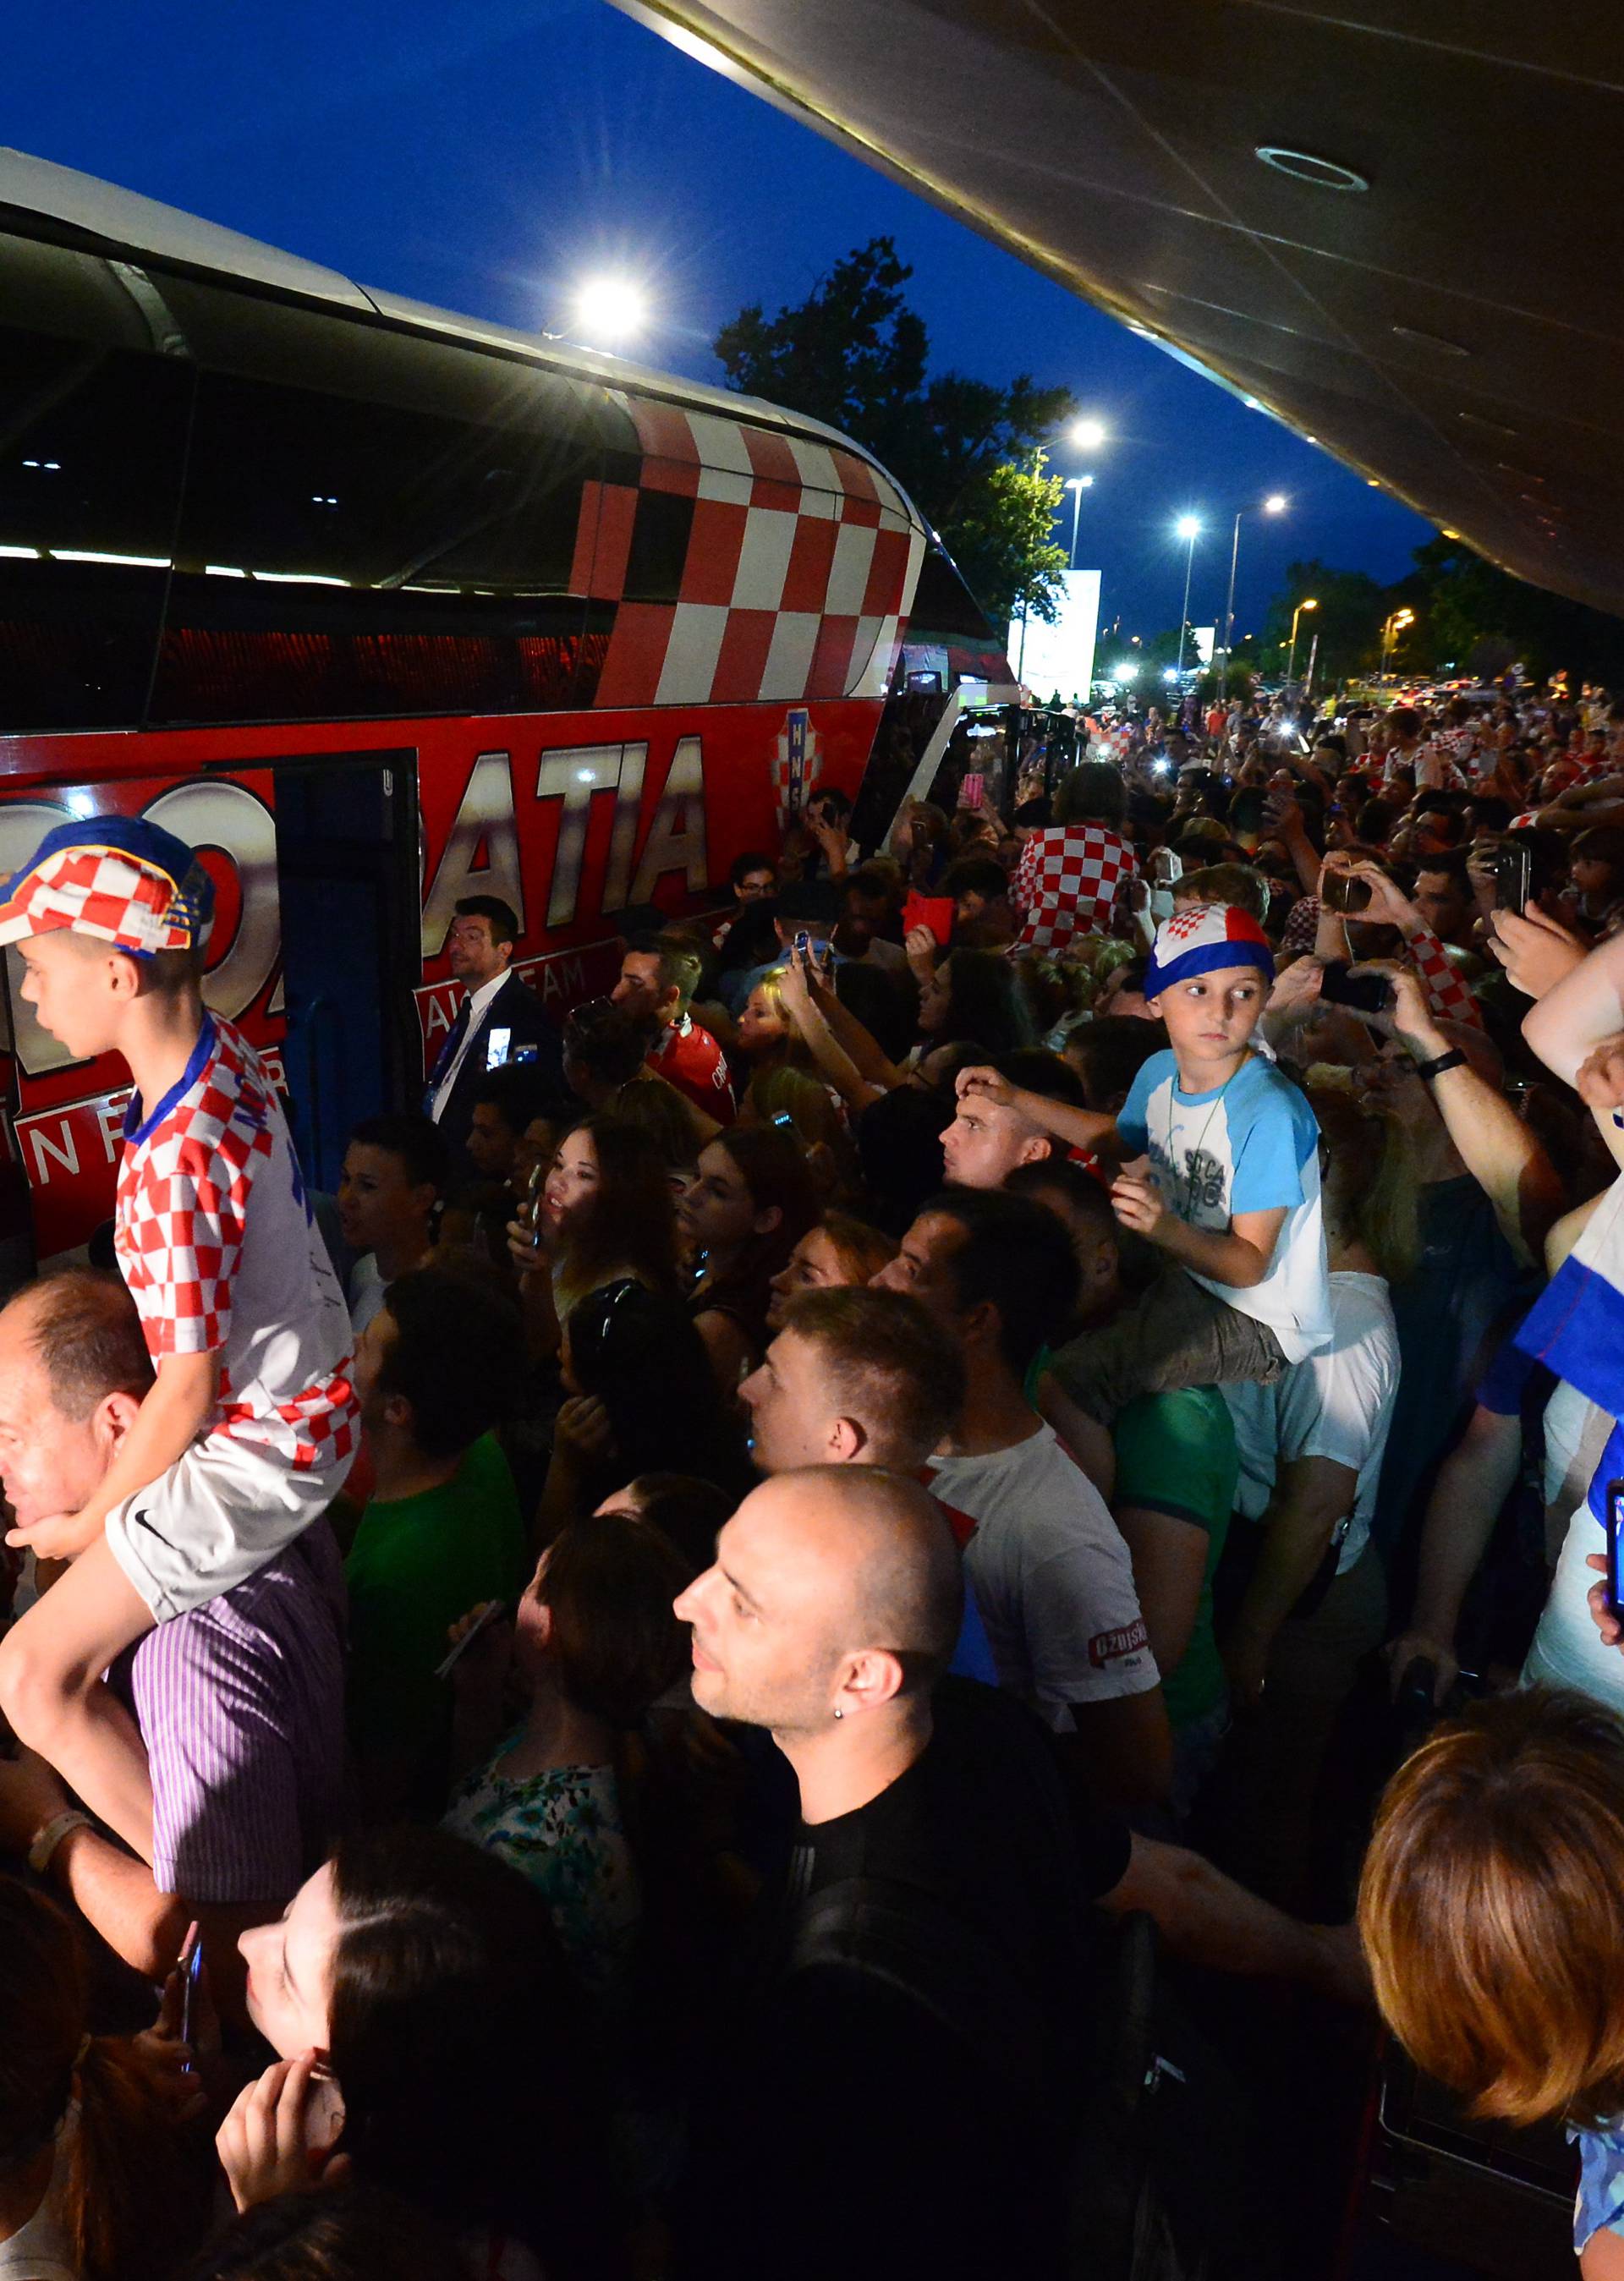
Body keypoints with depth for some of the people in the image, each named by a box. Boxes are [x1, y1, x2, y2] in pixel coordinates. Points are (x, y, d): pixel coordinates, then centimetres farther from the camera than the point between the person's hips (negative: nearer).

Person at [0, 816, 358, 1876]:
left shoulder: (174, 1163, -31)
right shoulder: (226, 1050, -4)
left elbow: (189, 1392, -24)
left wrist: (90, 1521, -7)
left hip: (263, 1445, -10)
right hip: (315, 1381, 10)